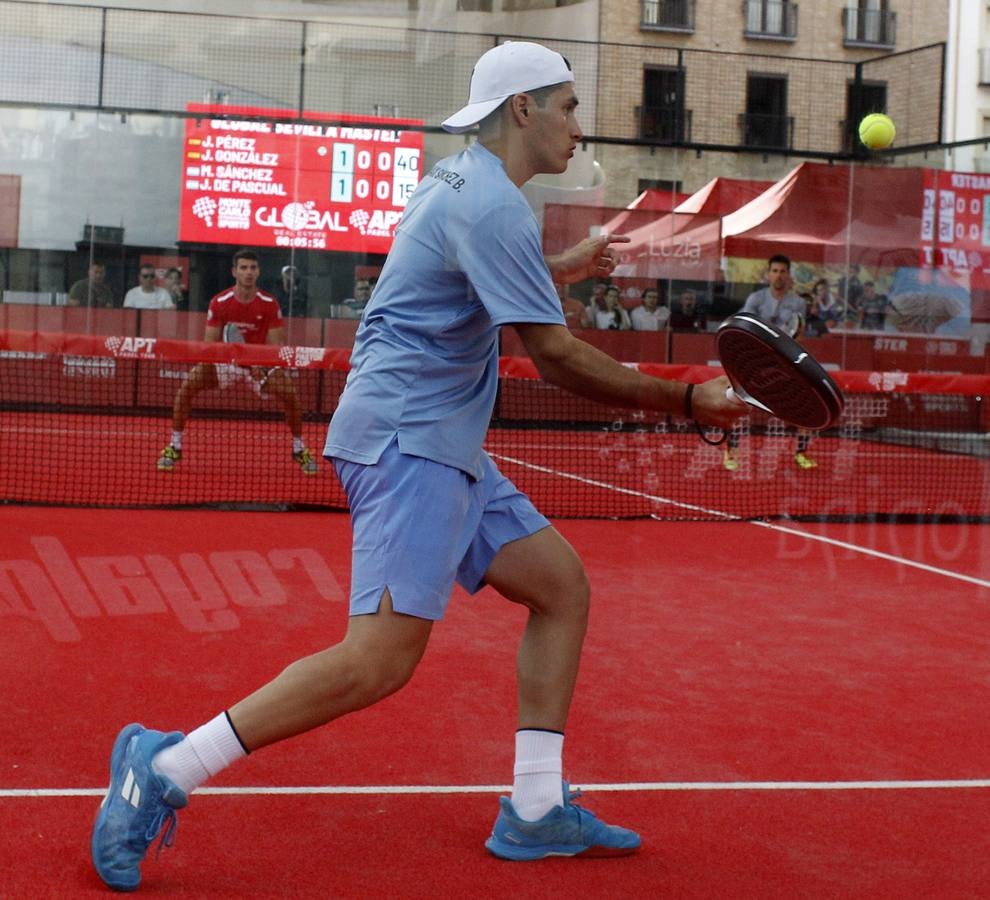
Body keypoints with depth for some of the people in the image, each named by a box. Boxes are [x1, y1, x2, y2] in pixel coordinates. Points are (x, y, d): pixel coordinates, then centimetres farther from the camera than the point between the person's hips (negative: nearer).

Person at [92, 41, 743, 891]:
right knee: (382, 657, -18)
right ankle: (164, 769, -11)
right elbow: (559, 357, -17)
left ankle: (535, 810, 10)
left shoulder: (458, 181, 17)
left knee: (562, 585, 9)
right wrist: (688, 400, -9)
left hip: (444, 446, 11)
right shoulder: (492, 204, -14)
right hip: (406, 439, -11)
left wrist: (561, 268, 37)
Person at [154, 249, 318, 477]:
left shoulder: (270, 304, -11)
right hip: (225, 361, 0)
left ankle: (299, 449, 1)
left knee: (289, 392, -23)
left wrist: (260, 366, -31)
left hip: (260, 364, 0)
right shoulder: (219, 302, -11)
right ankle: (174, 447, -11)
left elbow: (275, 346, -12)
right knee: (189, 383, -24)